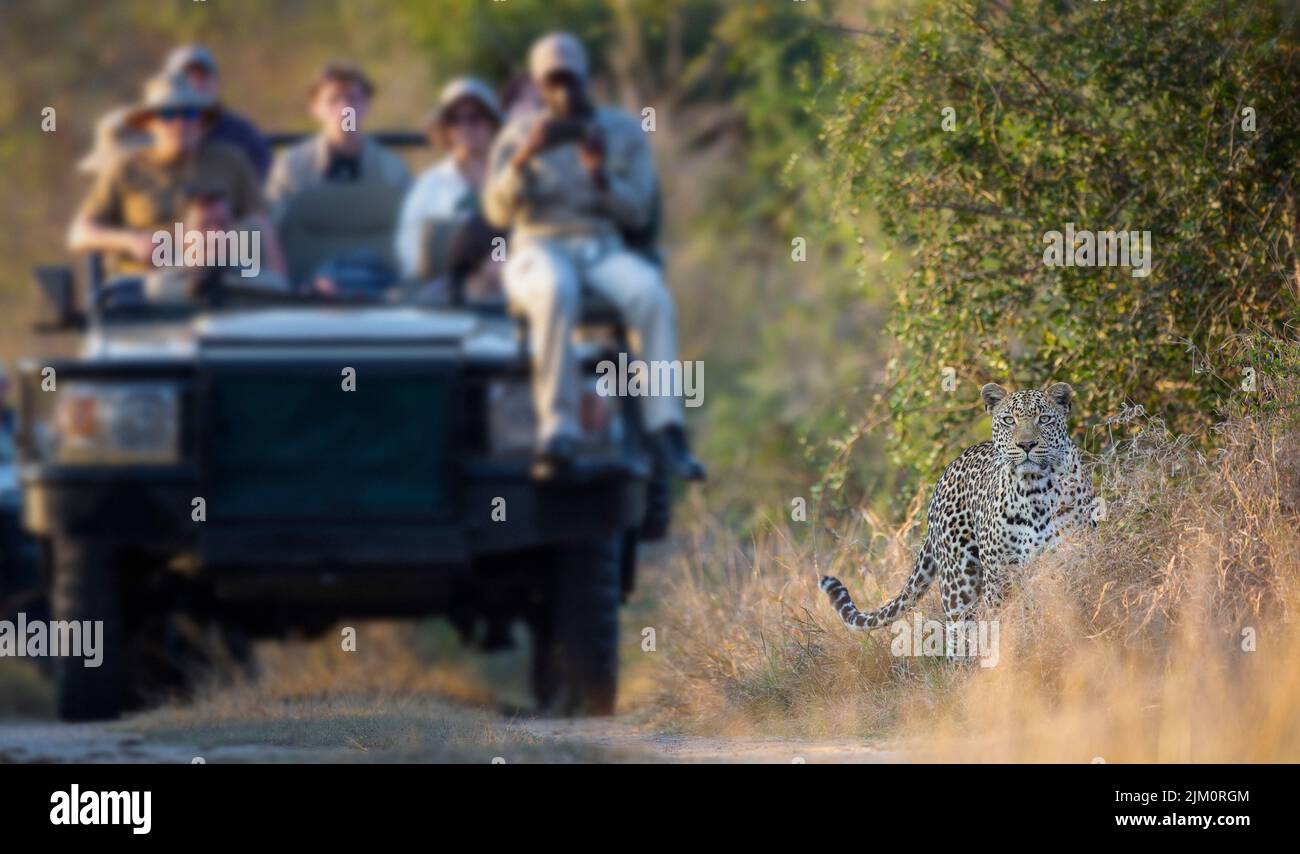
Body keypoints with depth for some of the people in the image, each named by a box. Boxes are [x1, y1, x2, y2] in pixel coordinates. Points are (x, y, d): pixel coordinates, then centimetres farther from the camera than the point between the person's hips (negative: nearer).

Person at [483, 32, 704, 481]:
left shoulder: (624, 131, 11)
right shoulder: (520, 134, 9)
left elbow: (638, 213, 4)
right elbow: (498, 211, -3)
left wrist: (601, 175, -14)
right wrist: (524, 158, -19)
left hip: (605, 253, 2)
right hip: (540, 251, -2)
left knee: (651, 294, -33)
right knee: (556, 292, -40)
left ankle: (666, 432, -38)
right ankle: (557, 428, -43)